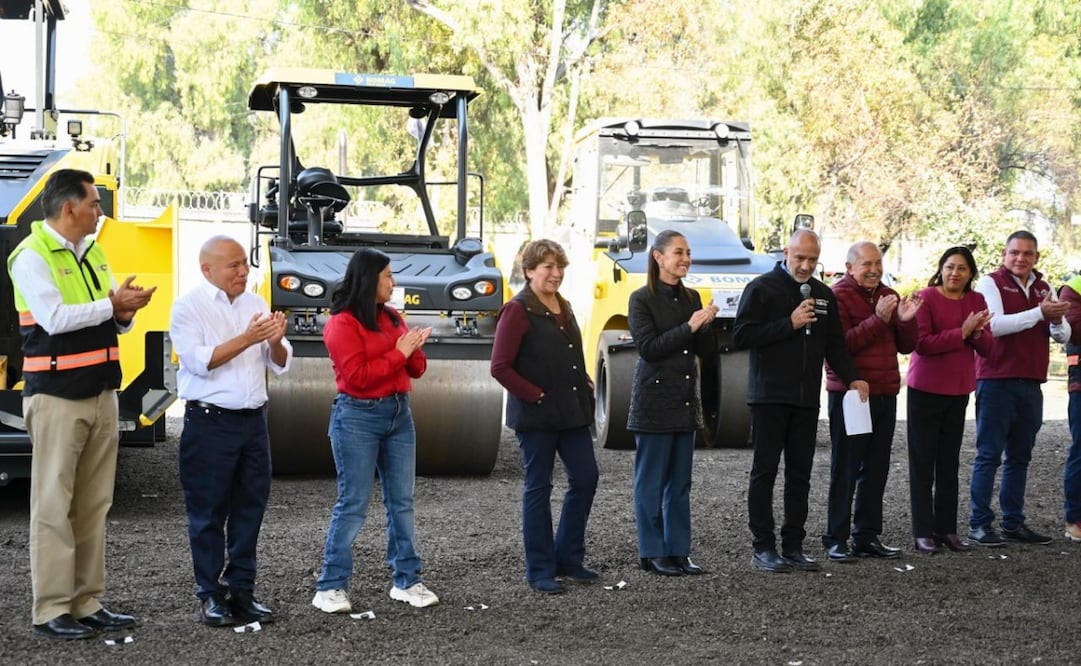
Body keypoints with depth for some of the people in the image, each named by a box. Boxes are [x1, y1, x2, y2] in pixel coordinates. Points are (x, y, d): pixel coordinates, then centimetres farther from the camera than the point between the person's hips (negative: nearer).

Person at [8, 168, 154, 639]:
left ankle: (88, 603, 16)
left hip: (102, 395, 8)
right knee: (53, 506, -3)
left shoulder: (93, 254, 14)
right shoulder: (31, 256, -10)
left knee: (94, 505, 9)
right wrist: (111, 304, -15)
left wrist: (123, 315, -4)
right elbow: (55, 318, -21)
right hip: (56, 398, -8)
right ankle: (51, 611, 1)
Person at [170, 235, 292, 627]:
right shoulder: (189, 307, -4)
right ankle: (210, 596, 8)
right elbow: (200, 362, -16)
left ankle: (241, 591, 16)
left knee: (250, 508, 8)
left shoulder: (255, 304, 11)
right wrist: (247, 339, -21)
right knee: (208, 513, 1)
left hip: (253, 420, 5)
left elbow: (280, 365, 11)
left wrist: (275, 342, -11)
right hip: (210, 423, -5)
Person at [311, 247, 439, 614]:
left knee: (402, 501, 9)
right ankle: (330, 587, 1)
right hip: (358, 417, -7)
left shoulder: (392, 317, 12)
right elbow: (357, 376, -18)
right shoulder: (342, 323, -10)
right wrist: (398, 353, -14)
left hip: (399, 412, 7)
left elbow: (416, 370, 14)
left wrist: (414, 350, -8)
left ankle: (406, 581, 16)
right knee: (353, 505, -6)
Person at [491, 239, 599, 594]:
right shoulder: (517, 311, -11)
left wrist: (583, 383, 8)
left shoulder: (563, 308, 14)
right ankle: (540, 570, 11)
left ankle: (569, 559, 22)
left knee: (585, 478, 7)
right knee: (538, 488, 1)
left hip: (572, 412, 8)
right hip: (536, 416, -7)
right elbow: (500, 368, -16)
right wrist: (537, 395, -16)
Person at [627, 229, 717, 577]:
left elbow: (708, 353, 9)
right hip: (654, 401, -6)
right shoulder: (642, 299, -6)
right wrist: (689, 327, -19)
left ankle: (678, 551, 15)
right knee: (651, 481, 0)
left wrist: (706, 327, -10)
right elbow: (648, 347, -16)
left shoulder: (691, 298, 11)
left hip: (686, 401, 6)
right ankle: (652, 553, 6)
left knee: (680, 483, 9)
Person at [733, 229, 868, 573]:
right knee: (765, 471, -1)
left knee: (800, 474, 7)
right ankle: (763, 548, 3)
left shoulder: (824, 295, 14)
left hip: (806, 400, 5)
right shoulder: (763, 288, -4)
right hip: (769, 398, -5)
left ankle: (793, 547, 12)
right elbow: (741, 336, -13)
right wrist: (789, 324, -17)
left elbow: (835, 344, 18)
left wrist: (851, 378, 3)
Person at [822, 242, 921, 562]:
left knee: (876, 470, 11)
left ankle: (867, 537, 18)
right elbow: (840, 344, -19)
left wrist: (905, 320, -6)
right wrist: (878, 319, -23)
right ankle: (836, 539, 2)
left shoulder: (889, 297, 14)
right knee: (845, 470, -3)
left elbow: (906, 346, 13)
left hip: (885, 394, 7)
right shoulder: (839, 296, -8)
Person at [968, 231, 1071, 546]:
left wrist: (1057, 320, -13)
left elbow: (1063, 335, 10)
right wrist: (1040, 313, -22)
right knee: (989, 455, -3)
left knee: (1020, 457, 10)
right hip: (997, 381, -6)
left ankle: (1013, 523, 17)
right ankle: (979, 524, 1)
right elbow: (995, 325, -20)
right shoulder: (991, 283, -4)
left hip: (1031, 384, 6)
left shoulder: (1043, 289, 13)